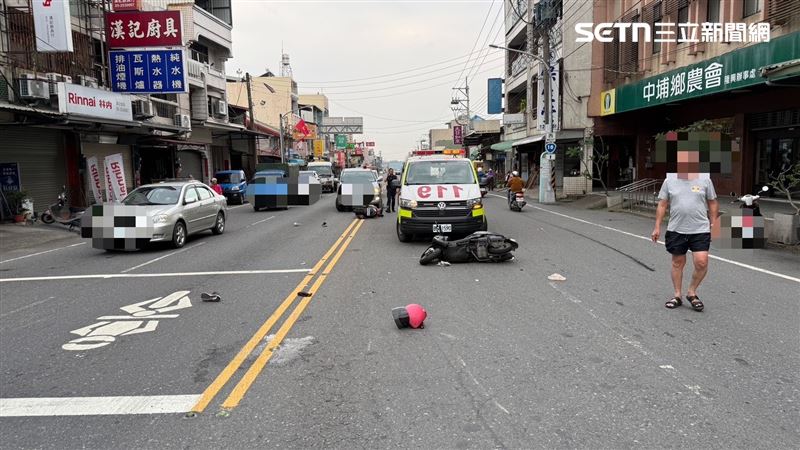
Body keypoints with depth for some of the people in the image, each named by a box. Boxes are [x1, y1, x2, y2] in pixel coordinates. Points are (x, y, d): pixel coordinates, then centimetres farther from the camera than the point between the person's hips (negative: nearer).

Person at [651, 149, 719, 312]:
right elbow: (662, 205, 4)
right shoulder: (670, 180, 2)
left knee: (701, 262, -9)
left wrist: (713, 223, 3)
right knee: (677, 263, 11)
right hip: (676, 230, 1)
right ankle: (677, 295, 23)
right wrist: (657, 227, 1)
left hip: (700, 230, -1)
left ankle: (692, 292, 14)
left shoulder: (704, 179, 1)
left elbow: (713, 203, 8)